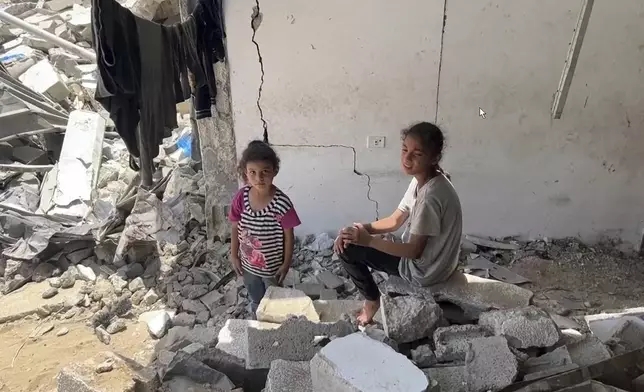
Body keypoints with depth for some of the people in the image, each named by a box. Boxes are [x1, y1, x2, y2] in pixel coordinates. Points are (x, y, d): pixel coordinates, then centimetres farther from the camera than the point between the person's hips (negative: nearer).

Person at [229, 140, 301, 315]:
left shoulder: (281, 203, -26)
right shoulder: (241, 197, -16)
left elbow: (289, 236, -15)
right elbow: (236, 228, -2)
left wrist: (286, 264, -9)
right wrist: (234, 256, 4)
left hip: (272, 267, -3)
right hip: (248, 265, 4)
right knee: (256, 303, 27)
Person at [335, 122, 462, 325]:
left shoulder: (430, 196, -31)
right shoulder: (421, 180, -2)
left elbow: (415, 251, -25)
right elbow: (395, 221, 4)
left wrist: (368, 240, -23)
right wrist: (361, 228, -10)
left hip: (424, 270, -9)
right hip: (428, 258, 9)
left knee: (348, 250, -7)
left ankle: (372, 300, 14)